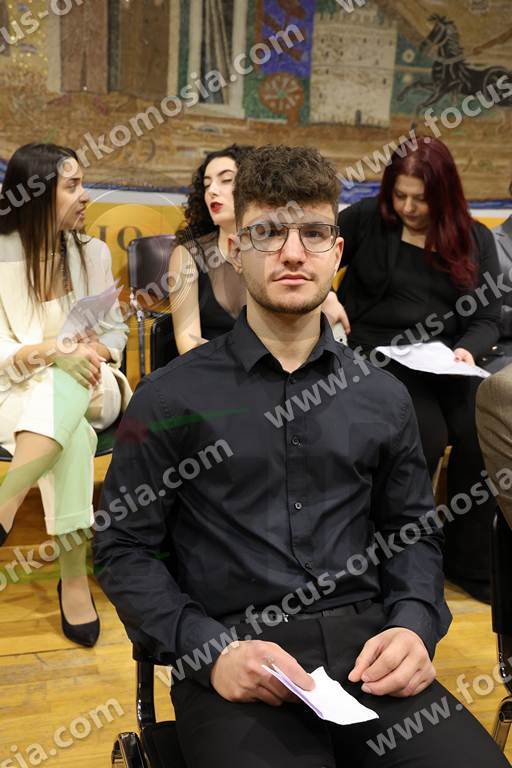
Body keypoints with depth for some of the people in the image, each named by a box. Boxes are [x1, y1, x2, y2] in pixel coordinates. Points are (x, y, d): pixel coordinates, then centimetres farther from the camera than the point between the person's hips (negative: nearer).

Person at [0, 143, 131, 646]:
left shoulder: (92, 252, 7)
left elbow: (115, 331, 11)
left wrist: (94, 351, -13)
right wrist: (46, 351, -27)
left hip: (90, 385, 2)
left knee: (62, 393, -37)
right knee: (71, 433, -37)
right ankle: (74, 577, -37)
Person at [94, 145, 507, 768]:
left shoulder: (383, 397, 11)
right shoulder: (170, 399, 1)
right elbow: (123, 547, 2)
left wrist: (414, 625, -2)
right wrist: (208, 652, -12)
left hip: (367, 645, 4)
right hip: (231, 659, -3)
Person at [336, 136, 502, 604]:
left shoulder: (475, 240, 10)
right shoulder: (366, 220, 5)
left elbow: (487, 318, 8)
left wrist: (467, 349, -13)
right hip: (376, 353, -2)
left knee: (483, 433, -25)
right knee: (428, 435, -30)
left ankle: (470, 563, -5)